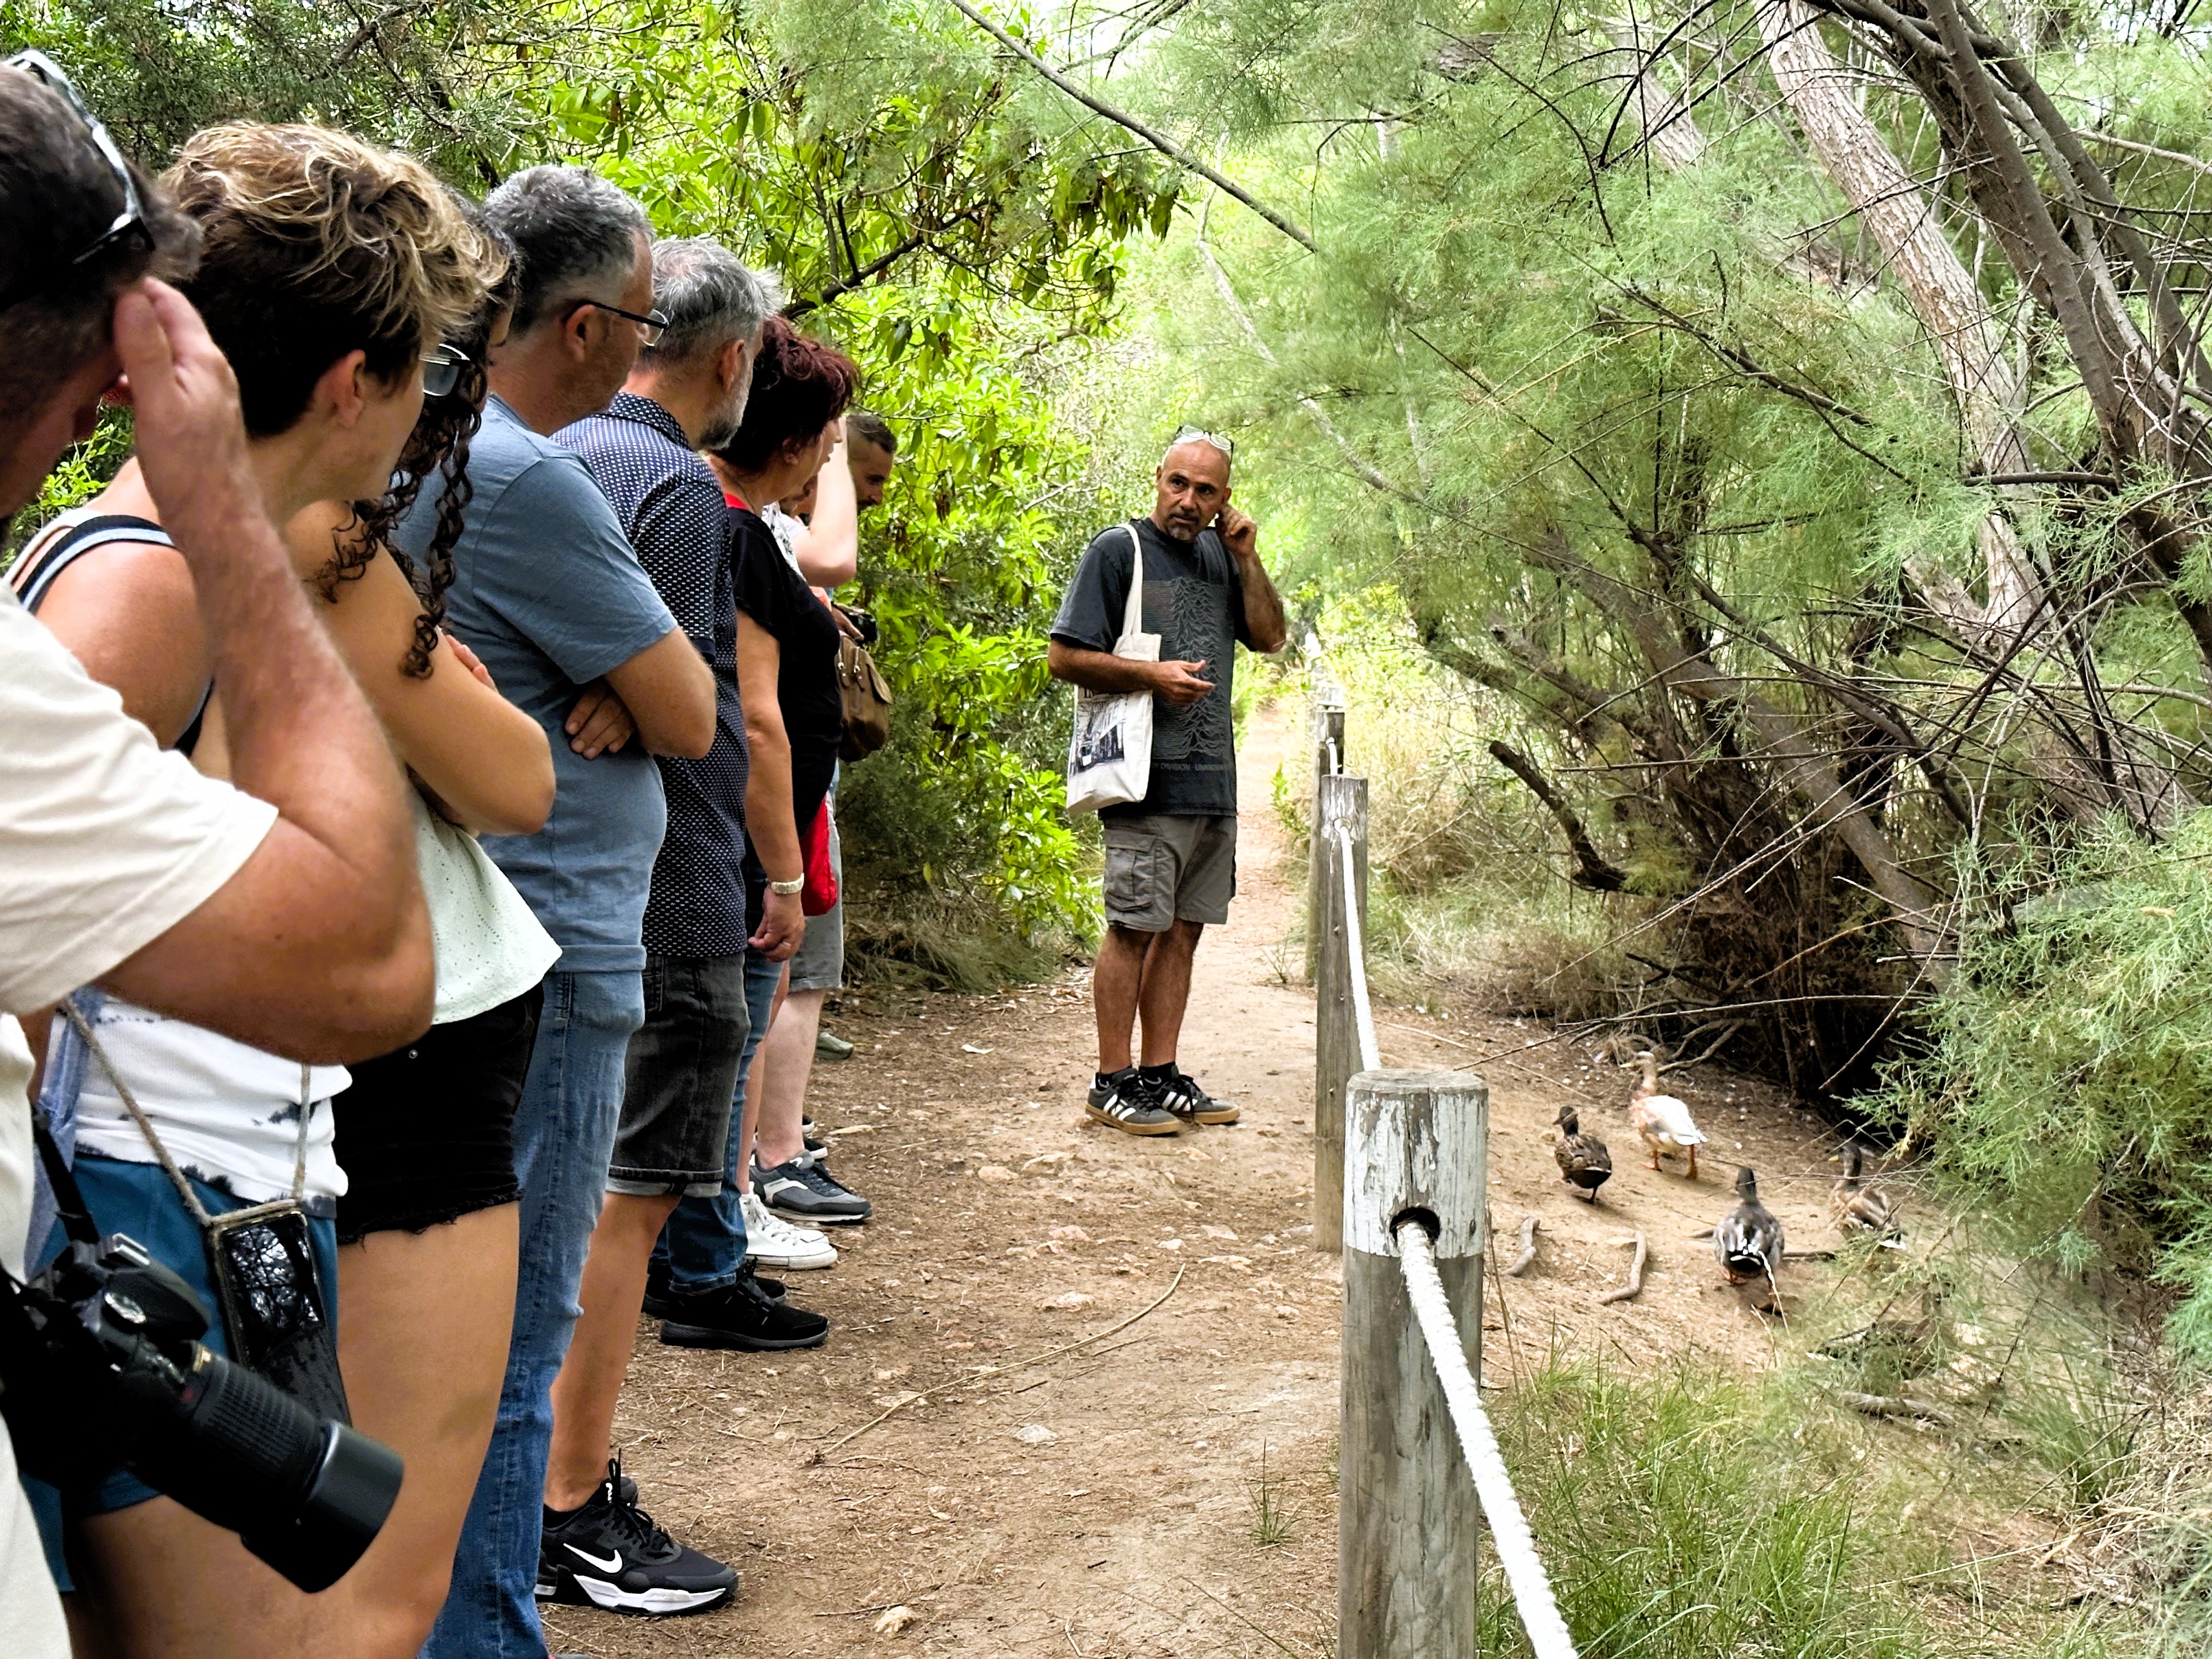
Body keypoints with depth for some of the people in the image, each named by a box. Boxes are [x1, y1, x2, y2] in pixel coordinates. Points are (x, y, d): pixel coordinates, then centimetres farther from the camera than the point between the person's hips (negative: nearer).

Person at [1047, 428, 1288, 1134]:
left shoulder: (1220, 555, 15)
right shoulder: (1118, 550, -3)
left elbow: (1270, 637, 15)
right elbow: (1065, 657, -6)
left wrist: (1247, 559, 5)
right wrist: (1153, 675, -14)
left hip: (1214, 781, 7)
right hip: (1148, 778, -6)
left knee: (1183, 929, 9)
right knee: (1135, 928, -5)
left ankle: (1162, 1075, 16)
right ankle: (1114, 1082, 2)